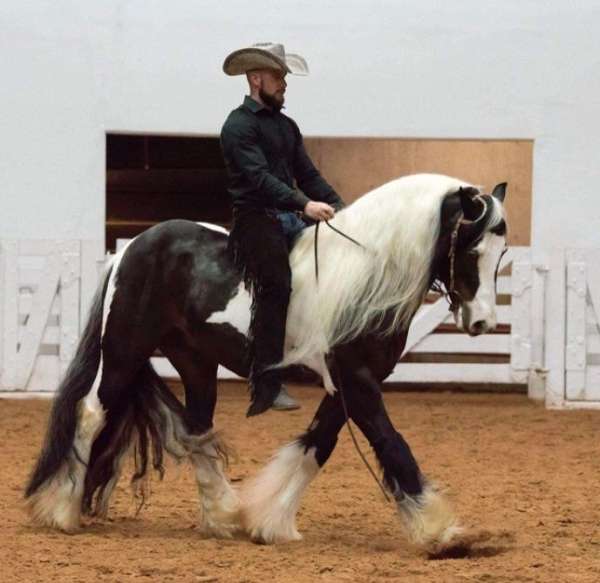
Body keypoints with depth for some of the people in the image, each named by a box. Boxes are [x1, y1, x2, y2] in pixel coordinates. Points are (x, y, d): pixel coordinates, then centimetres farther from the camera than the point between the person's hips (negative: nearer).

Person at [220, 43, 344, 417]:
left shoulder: (287, 126, 21)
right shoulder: (239, 126, -6)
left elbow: (308, 175, 19)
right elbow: (259, 177, -19)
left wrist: (339, 207, 2)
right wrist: (304, 205, -29)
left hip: (292, 218, 8)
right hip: (257, 219, -8)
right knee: (275, 289, -20)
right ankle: (267, 388, -22)